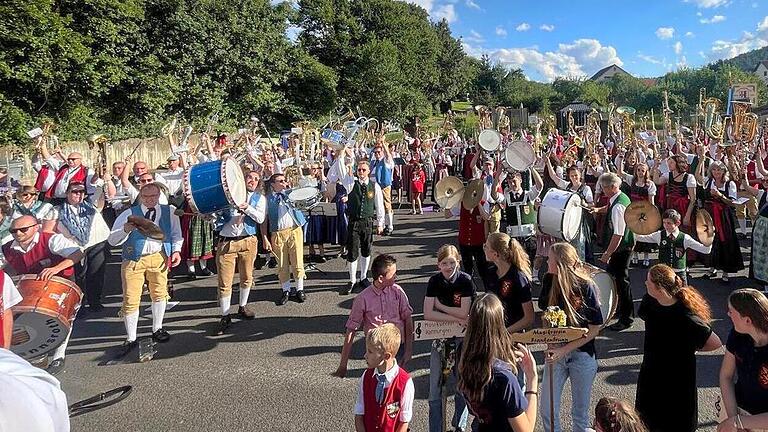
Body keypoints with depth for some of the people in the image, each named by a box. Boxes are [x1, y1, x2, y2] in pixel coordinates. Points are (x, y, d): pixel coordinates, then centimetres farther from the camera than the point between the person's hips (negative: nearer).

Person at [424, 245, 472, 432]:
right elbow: (428, 314, -14)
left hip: (462, 337, -2)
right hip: (439, 337, 2)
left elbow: (464, 313, -20)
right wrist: (455, 319, -18)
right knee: (435, 390, 5)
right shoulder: (434, 281, -6)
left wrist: (440, 305, -12)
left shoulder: (465, 281, -12)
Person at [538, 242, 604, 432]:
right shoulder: (549, 280, -6)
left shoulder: (586, 286, -16)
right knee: (547, 410, 4)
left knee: (580, 412, 12)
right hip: (557, 352, 3)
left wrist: (565, 350, -18)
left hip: (582, 354, -3)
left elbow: (595, 329, -12)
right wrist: (551, 344, -6)